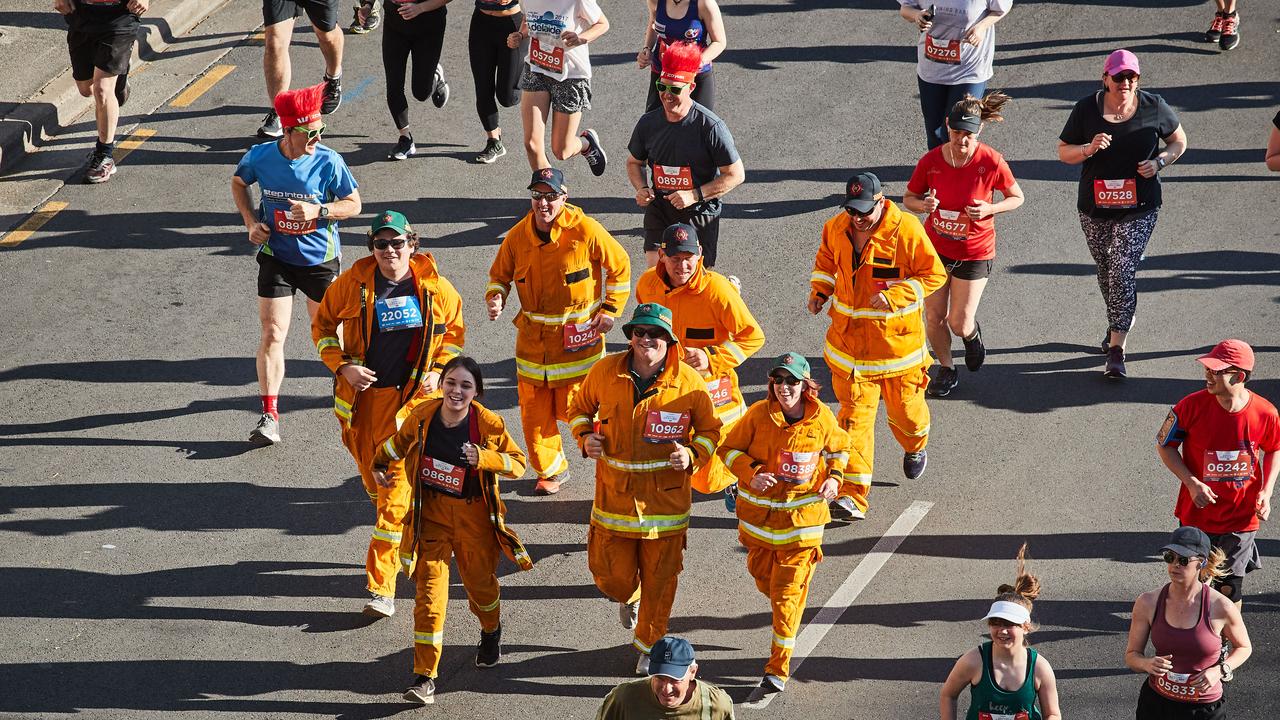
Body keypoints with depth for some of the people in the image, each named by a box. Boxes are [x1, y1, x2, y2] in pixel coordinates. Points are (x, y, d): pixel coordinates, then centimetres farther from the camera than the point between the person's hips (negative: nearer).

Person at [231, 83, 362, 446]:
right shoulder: (261, 156, -13)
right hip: (275, 257, 0)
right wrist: (251, 222, -4)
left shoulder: (328, 161, -18)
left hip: (320, 259, 0)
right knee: (272, 333, -8)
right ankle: (269, 415, -7)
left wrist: (317, 211, -25)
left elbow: (353, 204, -7)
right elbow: (238, 182, 9)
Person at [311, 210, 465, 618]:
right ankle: (406, 546, 44)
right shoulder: (353, 284, -5)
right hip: (362, 395, 2)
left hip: (411, 398, -2)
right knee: (372, 477, 15)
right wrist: (342, 366, -8)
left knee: (395, 490, -11)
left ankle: (382, 587, -11)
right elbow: (323, 325, 7)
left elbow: (455, 331, 13)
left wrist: (438, 371, -2)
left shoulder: (435, 288, -3)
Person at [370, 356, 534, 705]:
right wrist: (379, 466, 16)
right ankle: (424, 677, -4)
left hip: (474, 515, -1)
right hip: (431, 512, 1)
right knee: (429, 591, -5)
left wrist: (484, 458, -26)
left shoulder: (488, 424, -16)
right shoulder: (423, 415, -8)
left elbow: (518, 463, -10)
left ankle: (491, 631, 53)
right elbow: (399, 442, 14)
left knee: (480, 583, 16)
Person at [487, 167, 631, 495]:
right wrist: (495, 297, -10)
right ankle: (550, 470, 25)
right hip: (533, 336, 3)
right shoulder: (517, 236, -4)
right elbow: (499, 275, 12)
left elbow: (620, 266, 1)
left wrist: (610, 310, -4)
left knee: (572, 408, -5)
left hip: (578, 335, -3)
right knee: (534, 409, 4)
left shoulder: (585, 231, -13)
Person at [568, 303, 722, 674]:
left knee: (660, 580, 7)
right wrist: (585, 437, -6)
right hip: (615, 492, 1)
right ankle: (628, 597, 45)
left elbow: (709, 430, 3)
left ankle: (649, 648, 30)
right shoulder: (604, 372, -6)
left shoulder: (689, 382, -10)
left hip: (666, 499, -1)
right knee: (613, 578, 6)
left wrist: (693, 455, -16)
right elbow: (580, 407, 13)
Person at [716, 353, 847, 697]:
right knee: (763, 576, 21)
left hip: (802, 517, -2)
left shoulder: (822, 418, -8)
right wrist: (751, 474, -18)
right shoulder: (758, 414, -10)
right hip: (760, 512, 2)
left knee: (789, 594, -5)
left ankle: (778, 669, 1)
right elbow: (729, 448, -1)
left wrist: (834, 478, -6)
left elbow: (839, 448, 12)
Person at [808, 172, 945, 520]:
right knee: (854, 414, -7)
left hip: (897, 339, -2)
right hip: (850, 342, 2)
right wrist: (819, 290, 2)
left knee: (904, 408, 15)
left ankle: (915, 447, 53)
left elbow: (934, 275, -11)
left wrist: (895, 296, -23)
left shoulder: (906, 230, -16)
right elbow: (826, 260, 20)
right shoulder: (836, 229, -1)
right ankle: (853, 495, -9)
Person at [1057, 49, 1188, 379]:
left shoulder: (1153, 107, -5)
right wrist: (1088, 149, -20)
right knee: (1106, 273, 17)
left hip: (1139, 209, -2)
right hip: (1095, 209, 2)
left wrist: (1159, 162, -10)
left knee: (1123, 273, -13)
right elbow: (1063, 152, 1)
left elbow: (1179, 141, 9)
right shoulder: (1087, 109, -5)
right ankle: (1117, 325, 43)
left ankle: (1116, 349, -12)